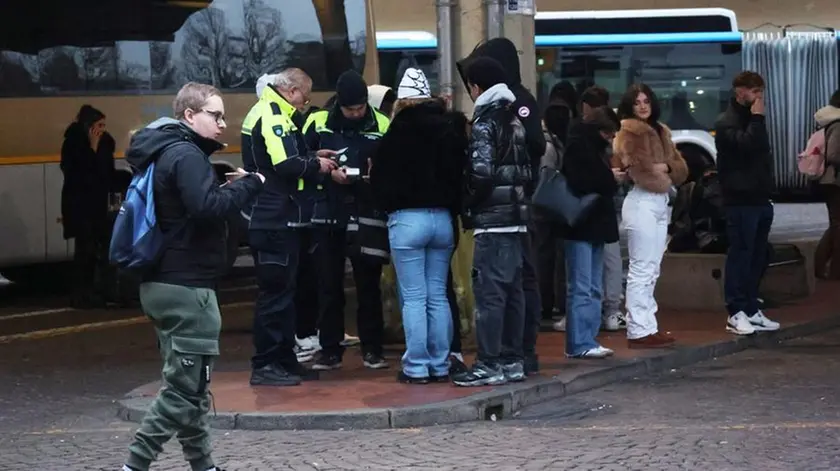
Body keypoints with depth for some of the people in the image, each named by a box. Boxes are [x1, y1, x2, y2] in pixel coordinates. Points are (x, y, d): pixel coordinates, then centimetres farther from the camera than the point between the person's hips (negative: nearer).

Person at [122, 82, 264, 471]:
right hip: (186, 286, -10)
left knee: (187, 382, 14)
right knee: (185, 385, -8)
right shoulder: (186, 154, -14)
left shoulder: (166, 152, 17)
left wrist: (229, 187, 9)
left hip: (164, 282, 10)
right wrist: (248, 184, -14)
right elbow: (207, 207, -26)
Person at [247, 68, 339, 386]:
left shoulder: (279, 116, 19)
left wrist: (313, 157, 10)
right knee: (276, 291, -7)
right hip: (276, 220, -11)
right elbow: (286, 165, -24)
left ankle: (283, 360, 22)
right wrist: (315, 165, -9)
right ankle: (264, 366, -3)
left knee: (284, 290, 15)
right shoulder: (272, 117, -15)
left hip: (284, 220, 11)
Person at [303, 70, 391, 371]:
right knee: (330, 285, 5)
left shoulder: (382, 126, 0)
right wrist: (327, 173, -12)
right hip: (329, 216, 1)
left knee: (368, 284, 6)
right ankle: (330, 350, 12)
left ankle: (372, 349, 14)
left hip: (367, 216, -1)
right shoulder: (318, 123, 1)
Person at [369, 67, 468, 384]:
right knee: (438, 296, 9)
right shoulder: (450, 130, 5)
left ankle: (416, 367, -1)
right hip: (442, 218, 5)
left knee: (414, 297, -1)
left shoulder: (399, 134, -8)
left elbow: (381, 181, -5)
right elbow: (461, 175, 8)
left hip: (407, 218, -4)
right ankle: (440, 365, 11)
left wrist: (388, 203, 13)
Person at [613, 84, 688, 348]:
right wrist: (654, 170, -8)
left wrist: (666, 167, -8)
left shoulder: (660, 131, 18)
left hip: (661, 202, 9)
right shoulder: (629, 131, -6)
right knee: (642, 269, -10)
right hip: (642, 202, -9)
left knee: (652, 271, 12)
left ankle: (647, 325, 18)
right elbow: (634, 164, -21)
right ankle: (639, 331, -10)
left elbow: (681, 167, 11)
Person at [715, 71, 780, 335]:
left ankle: (751, 309, 14)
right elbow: (746, 144, -25)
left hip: (759, 199, 8)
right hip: (740, 200, -8)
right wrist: (757, 118, -14)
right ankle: (736, 313, -7)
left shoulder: (752, 120, 20)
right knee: (740, 255, -8)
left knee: (757, 257, 9)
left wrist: (767, 190, 15)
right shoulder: (727, 123, -7)